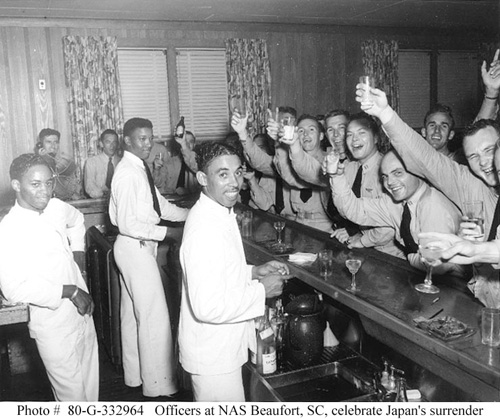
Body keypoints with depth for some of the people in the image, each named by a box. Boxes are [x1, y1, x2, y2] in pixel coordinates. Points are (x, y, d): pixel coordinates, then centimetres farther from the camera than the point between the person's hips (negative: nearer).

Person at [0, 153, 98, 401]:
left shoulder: (56, 207, -1)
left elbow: (77, 220, 23)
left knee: (91, 383, 21)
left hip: (82, 312, 6)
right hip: (53, 326, -6)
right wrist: (69, 291, -22)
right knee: (72, 392, 8)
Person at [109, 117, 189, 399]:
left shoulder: (140, 169, 9)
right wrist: (166, 233, -23)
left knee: (133, 313, 18)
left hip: (140, 247, 10)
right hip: (135, 247, -10)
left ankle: (135, 374, 34)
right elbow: (127, 224, -23)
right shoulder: (128, 173, -20)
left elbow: (160, 205, 12)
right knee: (155, 317, -3)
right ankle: (158, 384, 10)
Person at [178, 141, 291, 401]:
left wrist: (254, 272, 2)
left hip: (223, 346, 10)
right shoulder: (205, 228, -28)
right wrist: (261, 290, -22)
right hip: (213, 356, -10)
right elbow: (208, 307, -32)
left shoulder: (221, 214, 4)